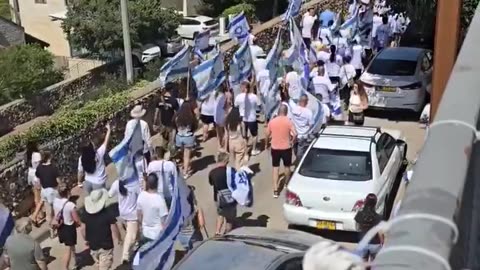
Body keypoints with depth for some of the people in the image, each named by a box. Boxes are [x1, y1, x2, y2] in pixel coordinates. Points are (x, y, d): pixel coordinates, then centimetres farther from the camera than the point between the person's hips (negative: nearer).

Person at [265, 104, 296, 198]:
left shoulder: (272, 121, -5)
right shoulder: (288, 121, -12)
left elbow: (267, 135, 1)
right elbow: (295, 134, -20)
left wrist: (267, 143, 18)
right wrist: (292, 141, -1)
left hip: (275, 148, 1)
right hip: (286, 148, -1)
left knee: (275, 168, 7)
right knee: (287, 167, 21)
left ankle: (275, 190, 1)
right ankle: (287, 184, 41)